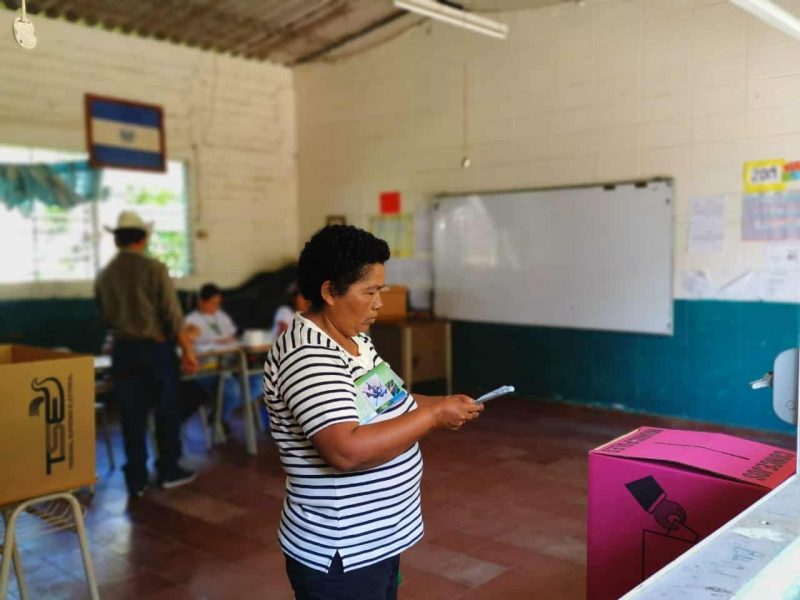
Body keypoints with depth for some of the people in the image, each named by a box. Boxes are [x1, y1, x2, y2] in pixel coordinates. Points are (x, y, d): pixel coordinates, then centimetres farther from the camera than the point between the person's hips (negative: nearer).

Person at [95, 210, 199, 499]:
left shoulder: (104, 275, 3)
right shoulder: (155, 268, -11)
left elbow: (105, 318, 10)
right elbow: (172, 314, -13)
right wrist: (187, 349, -9)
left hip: (123, 350, 4)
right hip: (157, 347, -4)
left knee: (132, 416, 8)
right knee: (167, 410, 11)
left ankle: (137, 480, 13)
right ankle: (168, 470, 19)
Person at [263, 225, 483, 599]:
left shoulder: (355, 338, 6)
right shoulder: (307, 356, -24)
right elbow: (347, 450, -33)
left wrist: (441, 403, 0)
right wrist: (433, 416, -24)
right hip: (338, 556, -9)